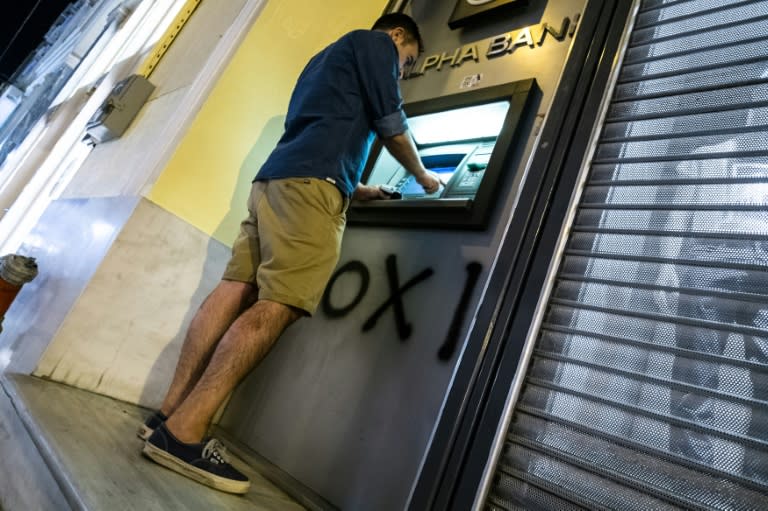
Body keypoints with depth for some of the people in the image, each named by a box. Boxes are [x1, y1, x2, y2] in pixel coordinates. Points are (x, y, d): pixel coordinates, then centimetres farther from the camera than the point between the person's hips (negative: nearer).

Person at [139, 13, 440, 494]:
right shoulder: (375, 42, 14)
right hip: (310, 184, -9)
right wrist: (424, 177, 22)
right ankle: (184, 431, -19)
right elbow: (392, 126, 6)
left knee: (236, 290, -1)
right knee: (278, 305, -16)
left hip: (275, 177, 9)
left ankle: (169, 413, -1)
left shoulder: (329, 56, 39)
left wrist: (357, 190, 36)